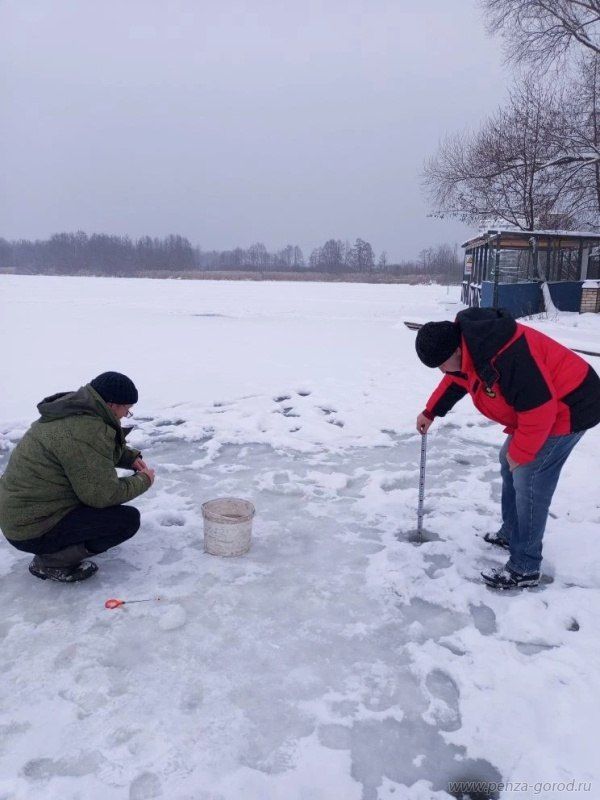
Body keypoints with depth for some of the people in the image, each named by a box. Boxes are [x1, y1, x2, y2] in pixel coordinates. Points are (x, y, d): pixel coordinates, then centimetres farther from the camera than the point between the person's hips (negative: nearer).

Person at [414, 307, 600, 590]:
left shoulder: (506, 357, -36)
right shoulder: (467, 344, -4)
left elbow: (539, 410, -31)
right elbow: (455, 380, 18)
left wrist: (519, 454, -18)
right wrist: (430, 412, 17)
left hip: (567, 406, -10)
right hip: (539, 406, 10)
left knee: (528, 479, -12)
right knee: (509, 465, 18)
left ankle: (524, 569, -3)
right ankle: (511, 533, 34)